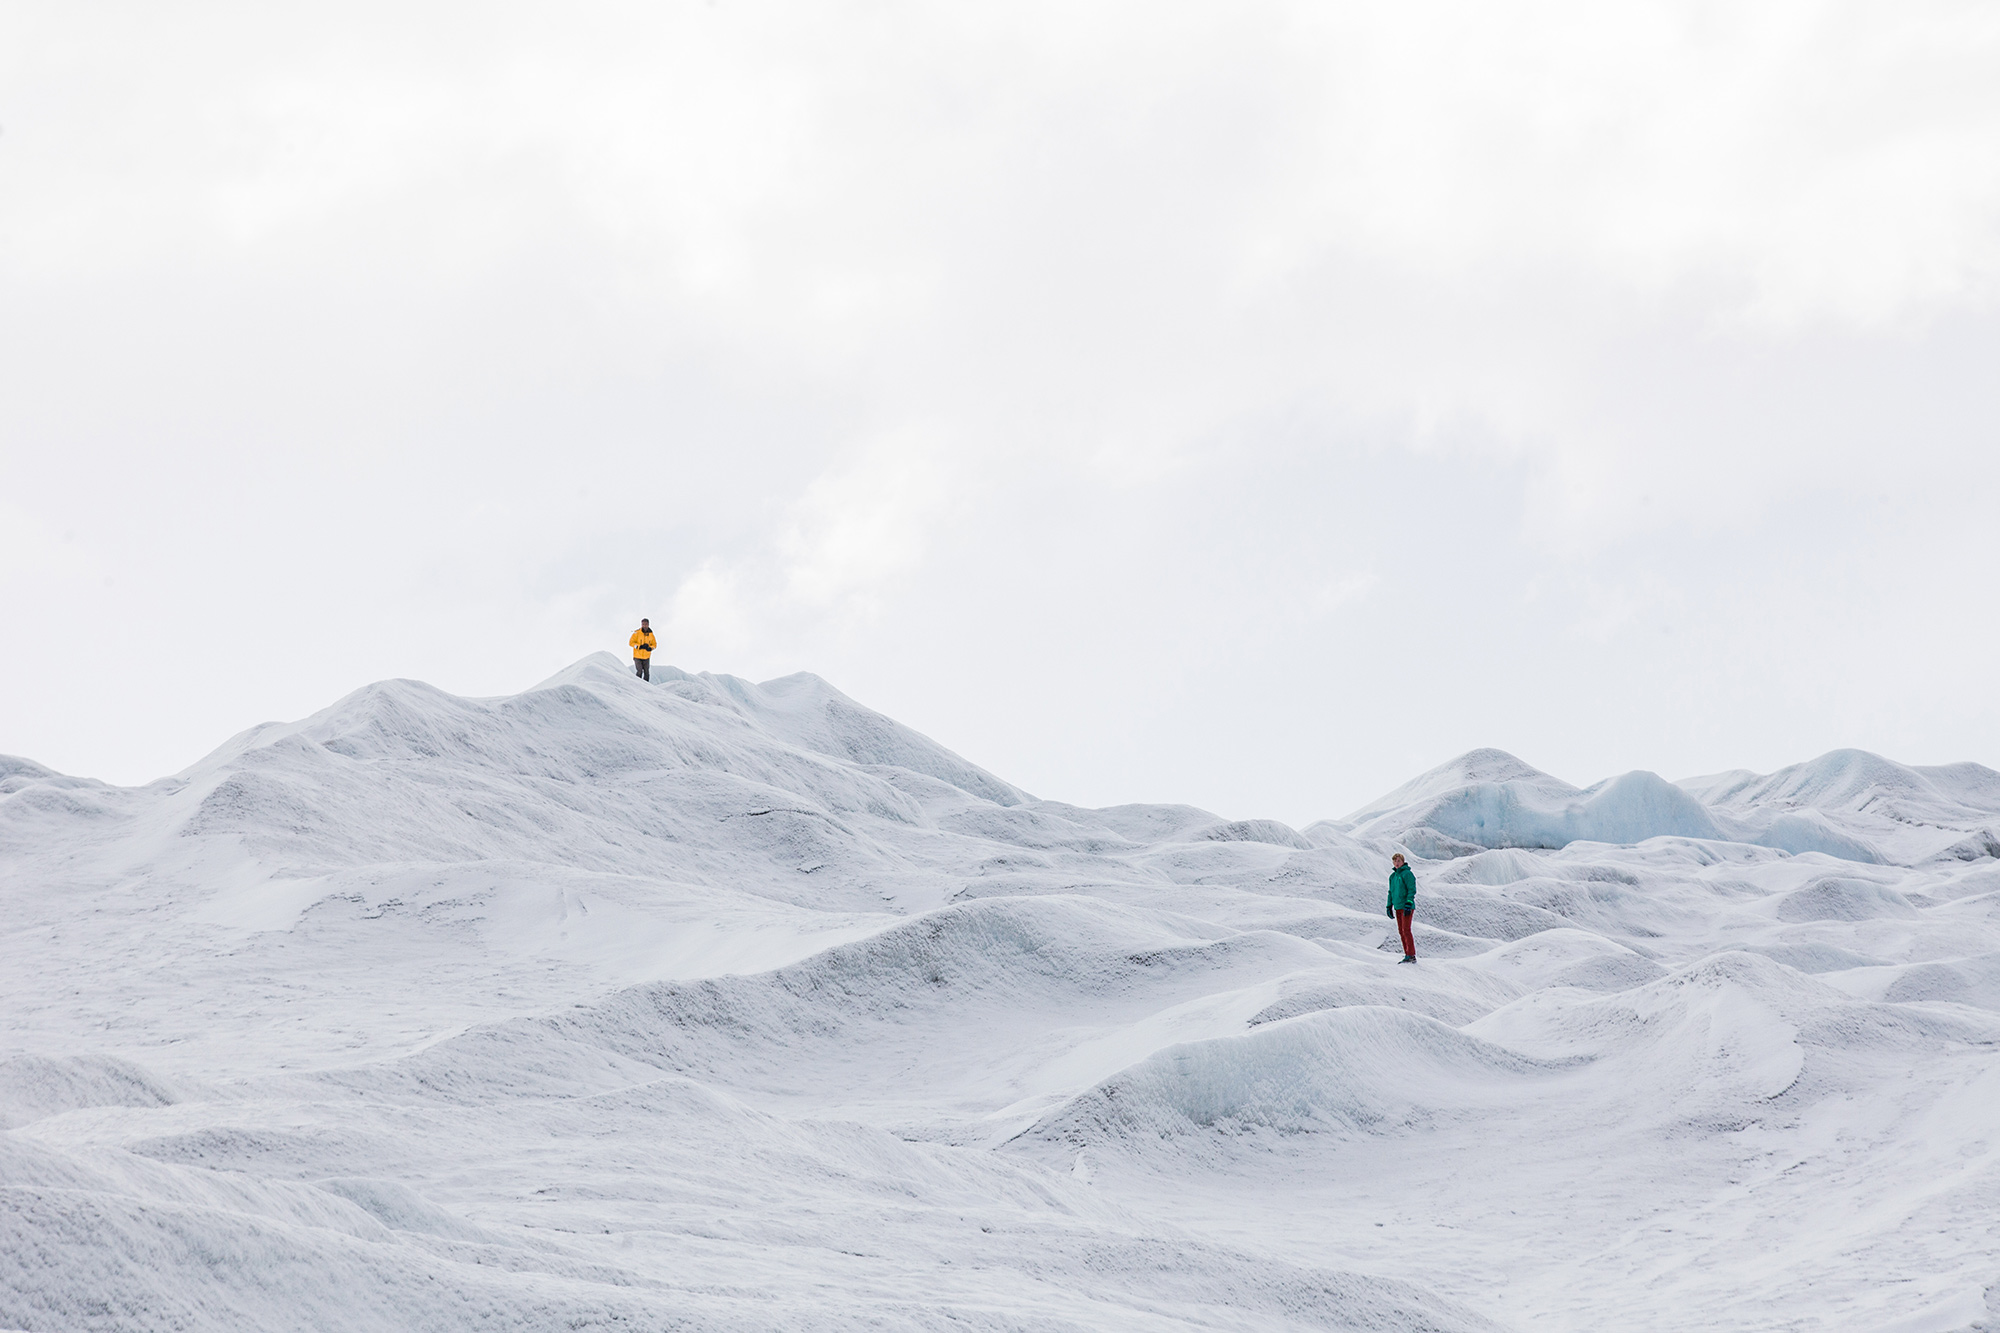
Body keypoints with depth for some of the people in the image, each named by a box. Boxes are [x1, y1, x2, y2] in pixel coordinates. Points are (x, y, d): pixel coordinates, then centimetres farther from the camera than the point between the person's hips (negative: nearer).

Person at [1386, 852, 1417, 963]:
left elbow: (1412, 890, -13)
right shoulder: (1393, 876, 16)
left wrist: (1408, 905, -21)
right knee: (1401, 931, 6)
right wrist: (1389, 906, 19)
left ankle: (1411, 955, -11)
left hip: (1407, 907, -8)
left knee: (1406, 930, -12)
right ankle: (1407, 954, 9)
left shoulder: (1407, 874, -8)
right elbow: (1391, 892, 23)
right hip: (1398, 907, 8)